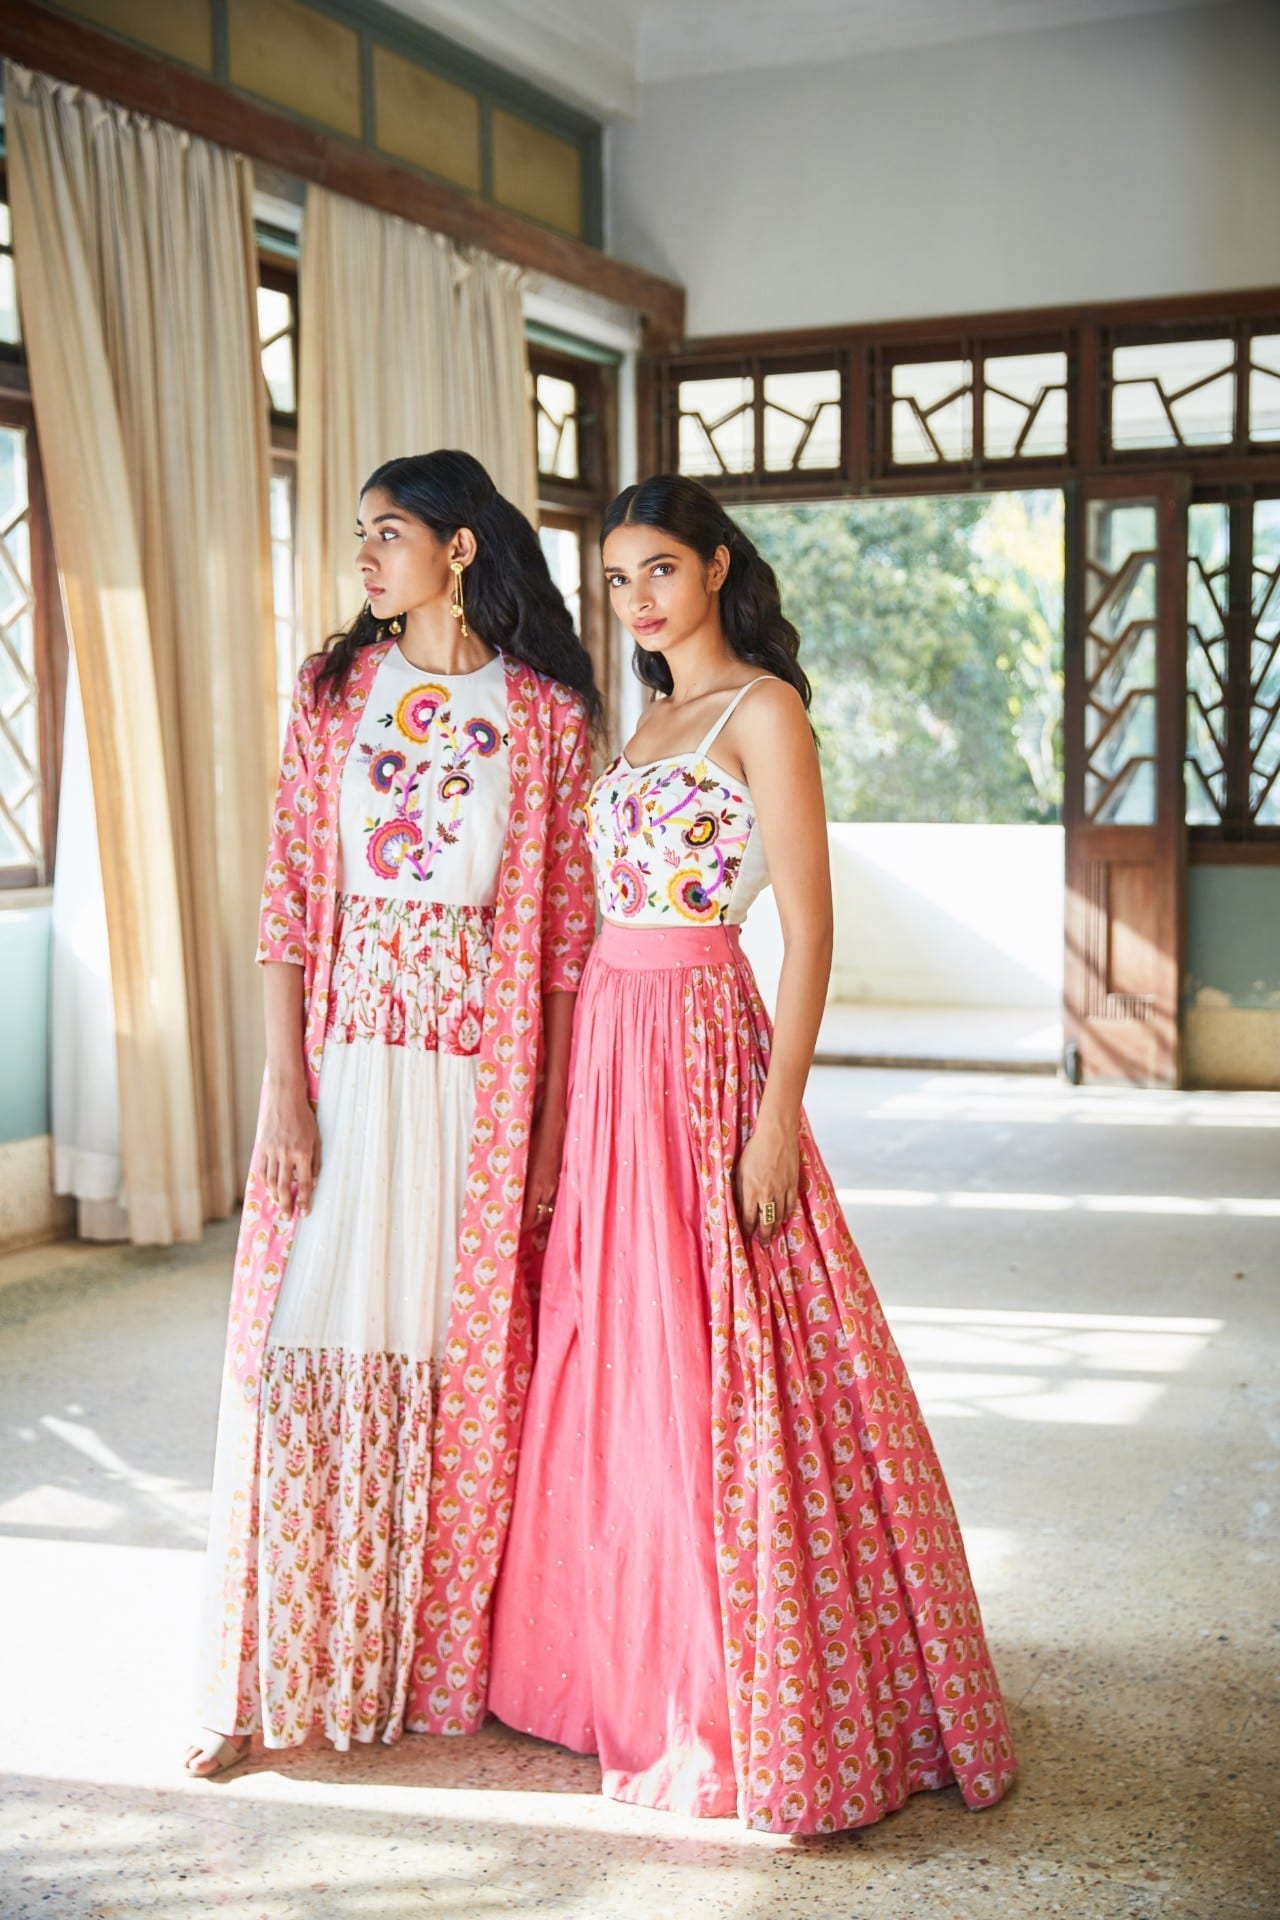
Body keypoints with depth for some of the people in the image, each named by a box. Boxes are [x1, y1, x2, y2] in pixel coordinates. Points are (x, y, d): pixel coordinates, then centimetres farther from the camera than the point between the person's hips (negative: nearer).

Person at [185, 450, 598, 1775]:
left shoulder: (548, 716, 2)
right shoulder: (333, 693, 7)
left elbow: (567, 933, 1)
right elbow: (288, 900, 3)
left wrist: (553, 1133, -3)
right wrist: (283, 1090, -6)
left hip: (484, 1074, -1)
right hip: (346, 1062, 1)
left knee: (471, 1363, 6)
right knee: (310, 1350, 0)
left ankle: (448, 1663, 23)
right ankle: (271, 1679, 12)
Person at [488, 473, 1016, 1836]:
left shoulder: (761, 710, -8)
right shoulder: (647, 721, 17)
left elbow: (809, 927, -14)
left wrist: (776, 1116, -19)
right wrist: (579, 1091, 16)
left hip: (703, 1044, -8)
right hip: (610, 1044, 8)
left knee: (710, 1370, -4)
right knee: (612, 1359, 12)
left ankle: (750, 1713, 10)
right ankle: (629, 1665, 27)